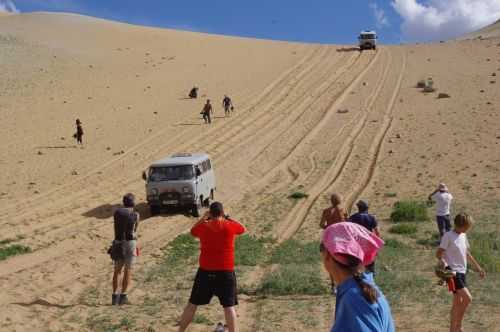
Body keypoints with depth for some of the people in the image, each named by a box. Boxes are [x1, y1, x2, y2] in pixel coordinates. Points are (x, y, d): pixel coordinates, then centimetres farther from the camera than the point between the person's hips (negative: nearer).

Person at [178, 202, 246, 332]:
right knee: (229, 306, 3)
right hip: (226, 272, -2)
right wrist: (228, 218, 23)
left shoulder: (203, 226, -3)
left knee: (192, 304, 12)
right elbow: (242, 229, 15)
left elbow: (193, 231, 21)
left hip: (205, 271, 2)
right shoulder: (229, 226, -7)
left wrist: (203, 218, 23)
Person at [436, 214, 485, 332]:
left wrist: (478, 267, 25)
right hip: (453, 272, -8)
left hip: (462, 272, 8)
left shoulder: (463, 236, 11)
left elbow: (467, 253, 23)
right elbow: (439, 254, -13)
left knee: (458, 302, 11)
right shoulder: (448, 236, -13)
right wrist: (446, 267, -27)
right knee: (467, 298, -15)